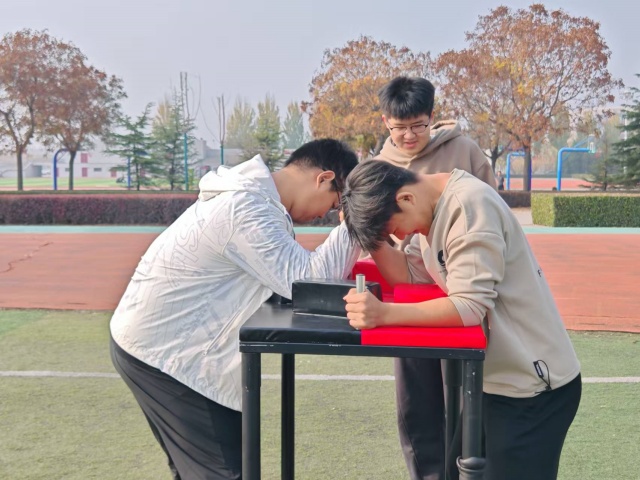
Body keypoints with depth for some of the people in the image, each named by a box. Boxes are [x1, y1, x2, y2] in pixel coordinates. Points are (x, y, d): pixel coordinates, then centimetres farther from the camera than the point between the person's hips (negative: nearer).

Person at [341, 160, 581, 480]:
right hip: (496, 374, 9)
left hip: (531, 384, -9)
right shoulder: (434, 207, 4)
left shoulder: (469, 205, -24)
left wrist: (384, 313, -37)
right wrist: (375, 235, -8)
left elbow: (470, 306, -29)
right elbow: (407, 275, 6)